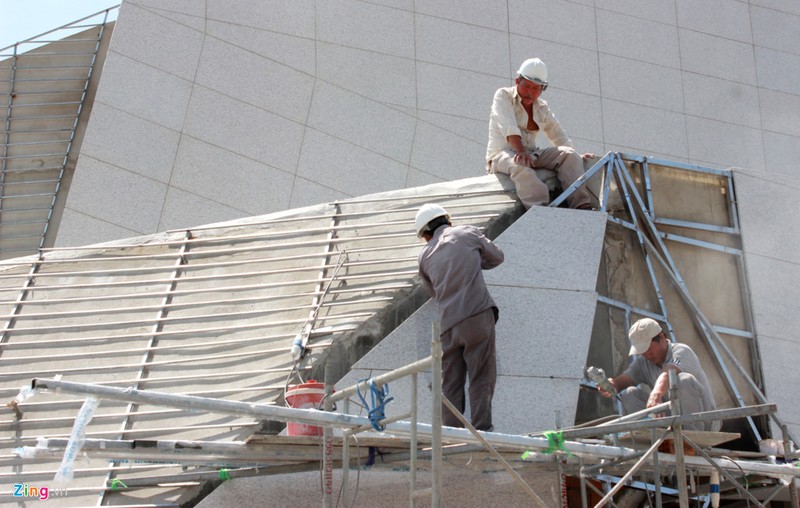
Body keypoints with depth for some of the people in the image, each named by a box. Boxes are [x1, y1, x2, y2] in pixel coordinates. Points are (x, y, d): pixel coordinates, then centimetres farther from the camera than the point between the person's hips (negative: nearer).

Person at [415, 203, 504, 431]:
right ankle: (481, 429, -6)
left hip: (449, 323, 3)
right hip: (478, 314, -3)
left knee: (450, 383, 9)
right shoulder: (468, 233, 9)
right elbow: (497, 256, 21)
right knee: (482, 378, -1)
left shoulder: (425, 256, 16)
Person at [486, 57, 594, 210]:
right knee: (520, 165, -40)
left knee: (568, 155, -16)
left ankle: (582, 207, -31)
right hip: (502, 154, -6)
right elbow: (509, 127, -18)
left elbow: (559, 136, 22)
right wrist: (520, 151, -33)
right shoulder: (503, 96, 0)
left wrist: (577, 156, 7)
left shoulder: (542, 108, 18)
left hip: (531, 154, 6)